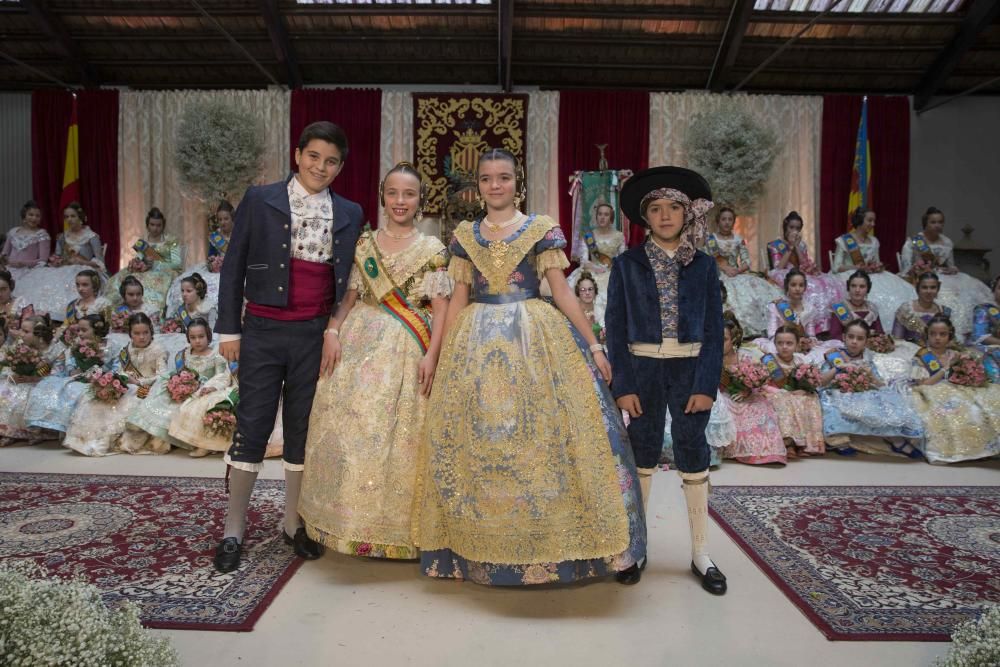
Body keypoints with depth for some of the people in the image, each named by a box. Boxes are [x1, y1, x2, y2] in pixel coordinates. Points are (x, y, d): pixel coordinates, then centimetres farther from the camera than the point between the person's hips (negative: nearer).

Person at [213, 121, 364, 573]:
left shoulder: (349, 214, 8)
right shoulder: (260, 200, 1)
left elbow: (349, 280, 10)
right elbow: (233, 266, 2)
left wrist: (339, 330, 0)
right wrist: (228, 329, -2)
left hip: (316, 335, 2)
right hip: (263, 332, -2)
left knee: (303, 430, 9)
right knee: (252, 429, 2)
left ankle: (293, 523, 25)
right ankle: (233, 531, 17)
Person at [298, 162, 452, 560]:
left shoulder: (433, 250, 3)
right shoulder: (364, 244, 11)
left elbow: (440, 307, -3)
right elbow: (348, 298, 11)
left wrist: (432, 354, -12)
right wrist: (334, 333, -2)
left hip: (405, 351, -3)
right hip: (360, 343, 3)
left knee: (397, 433, -2)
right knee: (351, 430, 3)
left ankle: (393, 526, 14)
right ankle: (355, 523, 20)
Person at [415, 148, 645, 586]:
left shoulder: (542, 229, 3)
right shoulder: (465, 235, 11)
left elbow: (562, 293, 2)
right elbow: (457, 300, 11)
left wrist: (593, 345, -3)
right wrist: (443, 356, 7)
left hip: (535, 339, -2)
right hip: (478, 343, 3)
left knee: (539, 436, -4)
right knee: (476, 441, 4)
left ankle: (548, 539, 11)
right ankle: (479, 545, 19)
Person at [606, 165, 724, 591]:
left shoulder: (703, 265, 4)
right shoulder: (628, 264, 1)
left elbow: (714, 329, 2)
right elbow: (615, 327, -2)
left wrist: (707, 384, -7)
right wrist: (622, 384, -8)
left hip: (690, 368, 1)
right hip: (643, 367, 0)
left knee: (693, 455, 4)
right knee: (642, 454, 8)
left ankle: (700, 553, 18)